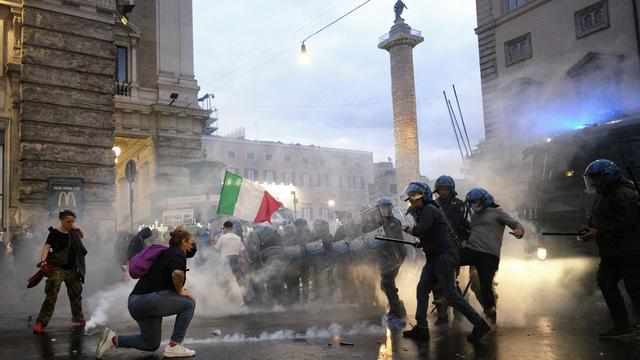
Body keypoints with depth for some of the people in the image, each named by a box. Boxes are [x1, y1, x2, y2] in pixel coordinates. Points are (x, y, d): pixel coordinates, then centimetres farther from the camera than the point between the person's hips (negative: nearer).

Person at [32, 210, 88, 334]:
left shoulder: (71, 232, 7)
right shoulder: (55, 233, -11)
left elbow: (82, 236, 28)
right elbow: (46, 247, -24)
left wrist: (77, 228, 6)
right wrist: (43, 260, -41)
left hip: (72, 269, 6)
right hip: (57, 269, -6)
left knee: (76, 293, 17)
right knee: (51, 296, -12)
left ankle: (78, 317, 35)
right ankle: (40, 323, -8)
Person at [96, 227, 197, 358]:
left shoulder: (168, 253, 20)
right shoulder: (178, 253, -8)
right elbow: (177, 273, -31)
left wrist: (179, 289, 14)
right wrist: (180, 291, -13)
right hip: (148, 299, -10)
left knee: (151, 344, 20)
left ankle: (113, 338, 12)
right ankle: (174, 346, -1)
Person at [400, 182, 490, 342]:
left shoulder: (429, 210, -13)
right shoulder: (421, 212, 18)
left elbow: (419, 231, -25)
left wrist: (407, 229, -4)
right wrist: (422, 243, 13)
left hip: (444, 256, -10)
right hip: (434, 257, 10)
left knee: (450, 294, -8)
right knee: (422, 289, 6)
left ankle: (479, 324, 1)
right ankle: (421, 329, 9)